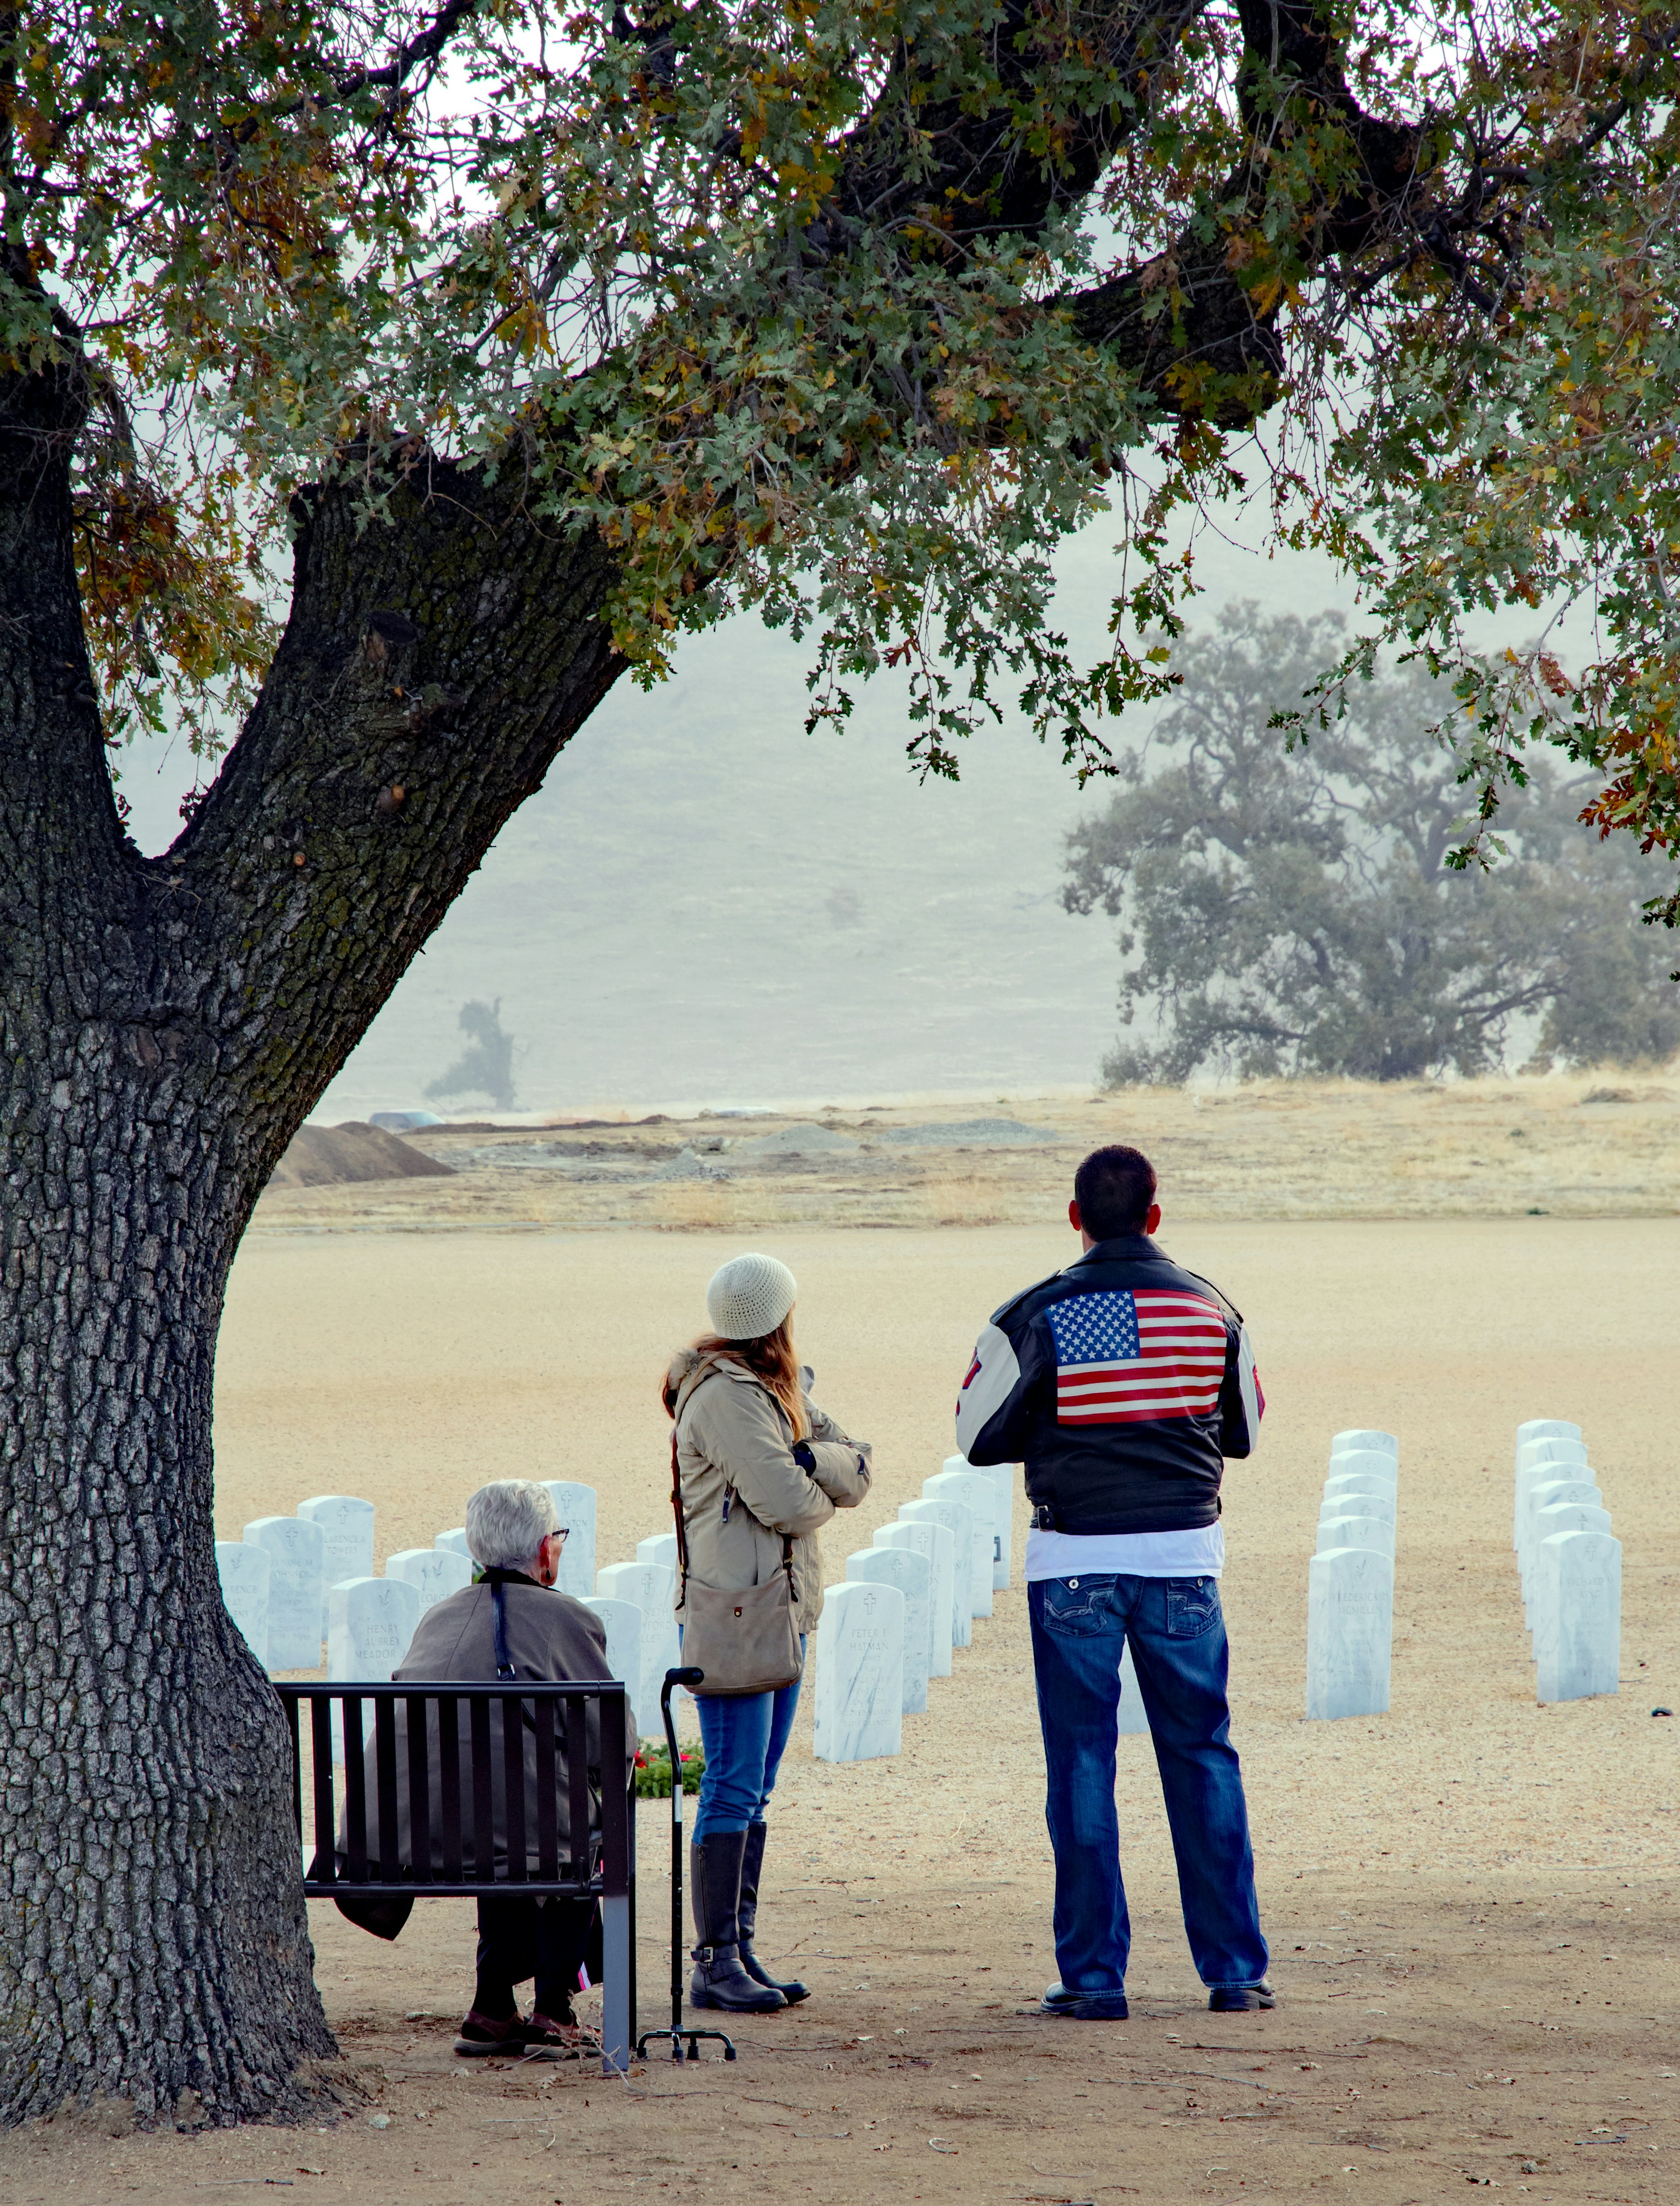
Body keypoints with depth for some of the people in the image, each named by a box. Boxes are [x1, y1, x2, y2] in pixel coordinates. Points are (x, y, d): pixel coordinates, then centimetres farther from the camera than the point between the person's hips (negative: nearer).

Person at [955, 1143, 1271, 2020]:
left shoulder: (1038, 1316, -8)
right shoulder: (1209, 1308, 3)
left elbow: (979, 1438, -1)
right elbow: (1244, 1430, 15)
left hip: (1074, 1562, -2)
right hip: (1184, 1558, 2)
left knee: (1081, 1766, 4)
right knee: (1202, 1759, 10)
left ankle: (1093, 1974, 3)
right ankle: (1234, 1969, 11)